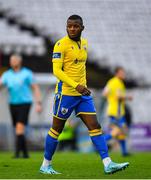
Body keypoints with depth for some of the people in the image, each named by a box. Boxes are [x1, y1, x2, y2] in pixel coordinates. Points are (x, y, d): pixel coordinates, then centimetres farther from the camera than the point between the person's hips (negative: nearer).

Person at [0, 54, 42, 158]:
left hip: (24, 104, -5)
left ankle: (17, 152, -21)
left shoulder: (27, 73, -5)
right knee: (19, 130, 9)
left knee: (19, 129, -19)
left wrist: (38, 104, -10)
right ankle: (25, 153, 21)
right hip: (13, 104, 5)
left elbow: (36, 88, -3)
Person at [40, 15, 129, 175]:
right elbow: (56, 70, -18)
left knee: (95, 126, -2)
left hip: (82, 93, 6)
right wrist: (76, 86, -26)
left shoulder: (84, 43, 11)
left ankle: (108, 164, -5)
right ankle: (45, 165, 17)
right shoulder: (61, 44, -11)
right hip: (65, 93, -6)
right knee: (57, 129, 4)